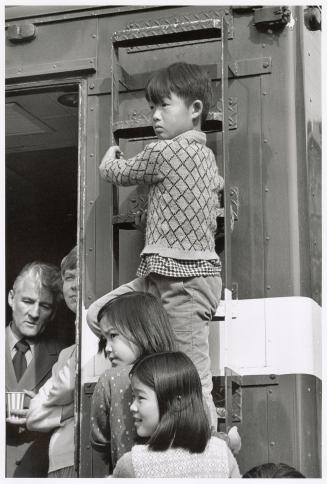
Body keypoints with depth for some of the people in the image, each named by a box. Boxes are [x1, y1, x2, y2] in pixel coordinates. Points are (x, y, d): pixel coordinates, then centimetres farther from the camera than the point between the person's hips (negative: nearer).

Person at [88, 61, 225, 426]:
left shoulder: (162, 152, -12)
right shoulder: (206, 154, 13)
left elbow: (116, 173, 4)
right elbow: (218, 186, 35)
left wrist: (111, 158, 28)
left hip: (181, 282, -10)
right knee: (97, 315, 12)